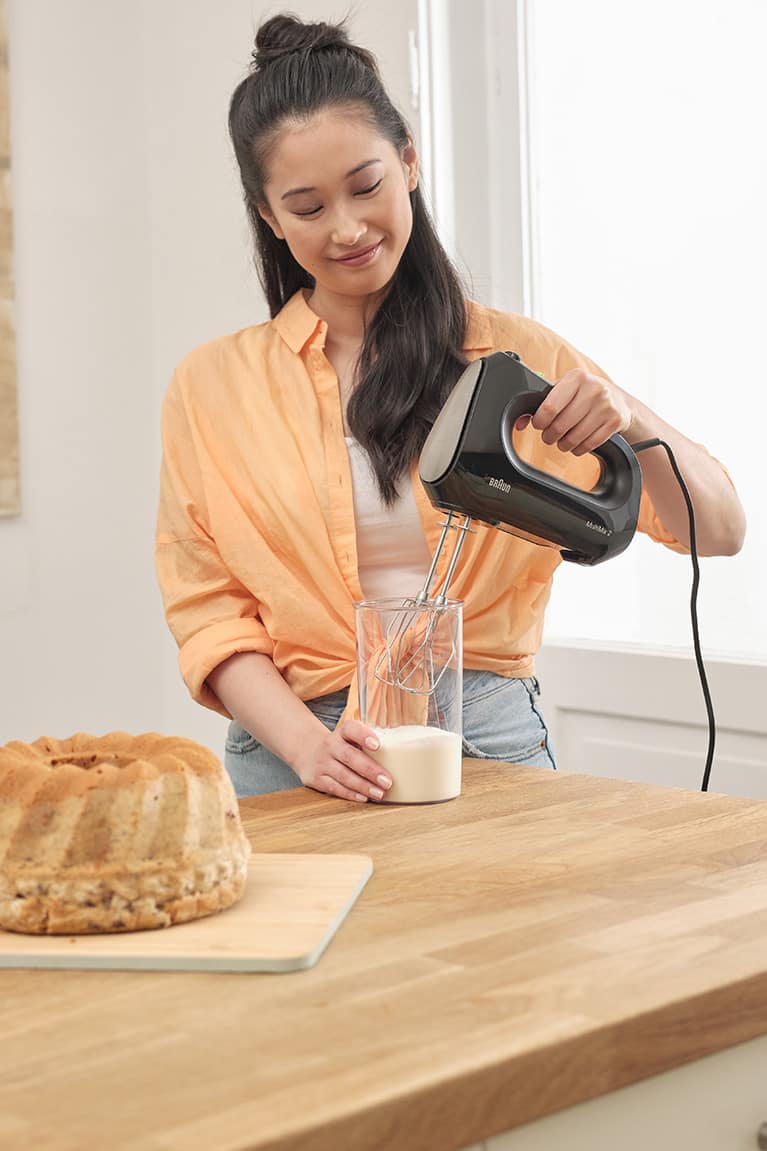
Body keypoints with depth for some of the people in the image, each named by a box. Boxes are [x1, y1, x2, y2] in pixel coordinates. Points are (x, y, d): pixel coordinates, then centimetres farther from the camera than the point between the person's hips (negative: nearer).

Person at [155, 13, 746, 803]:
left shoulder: (515, 356, 6)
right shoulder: (211, 386, 7)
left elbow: (718, 529, 4)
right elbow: (208, 613, 4)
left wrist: (630, 420, -15)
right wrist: (305, 742, -13)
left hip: (489, 740, 0)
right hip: (294, 753, 0)